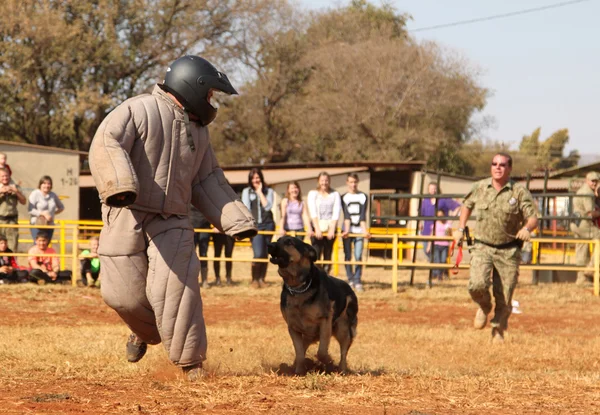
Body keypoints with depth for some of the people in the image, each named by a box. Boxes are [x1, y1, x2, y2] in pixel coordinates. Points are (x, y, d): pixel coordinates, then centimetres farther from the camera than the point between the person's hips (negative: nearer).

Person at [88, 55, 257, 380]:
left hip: (172, 222, 4)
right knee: (123, 293, -3)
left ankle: (190, 360, -2)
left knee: (174, 289, -13)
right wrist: (119, 186, -36)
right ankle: (146, 330, 29)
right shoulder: (139, 110, -4)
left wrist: (235, 220, 14)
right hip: (128, 216, -4)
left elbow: (208, 181, 24)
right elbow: (106, 145, -18)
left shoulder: (198, 131, 19)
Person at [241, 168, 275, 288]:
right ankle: (254, 279, 0)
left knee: (265, 255, 3)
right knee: (258, 254, -13)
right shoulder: (246, 191, 9)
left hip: (268, 224, 2)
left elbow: (268, 206, -4)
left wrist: (260, 192, -3)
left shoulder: (268, 191, 10)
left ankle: (261, 278, 13)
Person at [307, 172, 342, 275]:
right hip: (317, 228, -1)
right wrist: (317, 229, -15)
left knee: (328, 256, 3)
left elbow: (336, 213, -1)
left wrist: (332, 229, -12)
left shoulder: (335, 194, 8)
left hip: (330, 228, 1)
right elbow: (313, 212, -4)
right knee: (316, 255, -10)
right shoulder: (313, 194, 6)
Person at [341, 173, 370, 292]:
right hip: (347, 229, 1)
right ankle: (350, 280, 11)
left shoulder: (363, 197, 7)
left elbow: (363, 215, -2)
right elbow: (346, 215, -4)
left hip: (359, 229, 0)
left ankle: (358, 282, -4)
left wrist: (364, 230, -13)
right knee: (347, 256, 1)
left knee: (358, 256, -8)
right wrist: (347, 230, -16)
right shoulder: (344, 197, 7)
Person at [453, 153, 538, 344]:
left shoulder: (519, 192, -4)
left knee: (504, 297, 0)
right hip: (482, 247, 1)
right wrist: (460, 229, 18)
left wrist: (527, 228, -31)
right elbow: (467, 205, 24)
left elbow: (533, 218, -9)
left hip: (508, 251, -1)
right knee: (477, 285, -22)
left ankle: (498, 331, 25)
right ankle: (484, 307, 13)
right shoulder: (480, 187, 3)